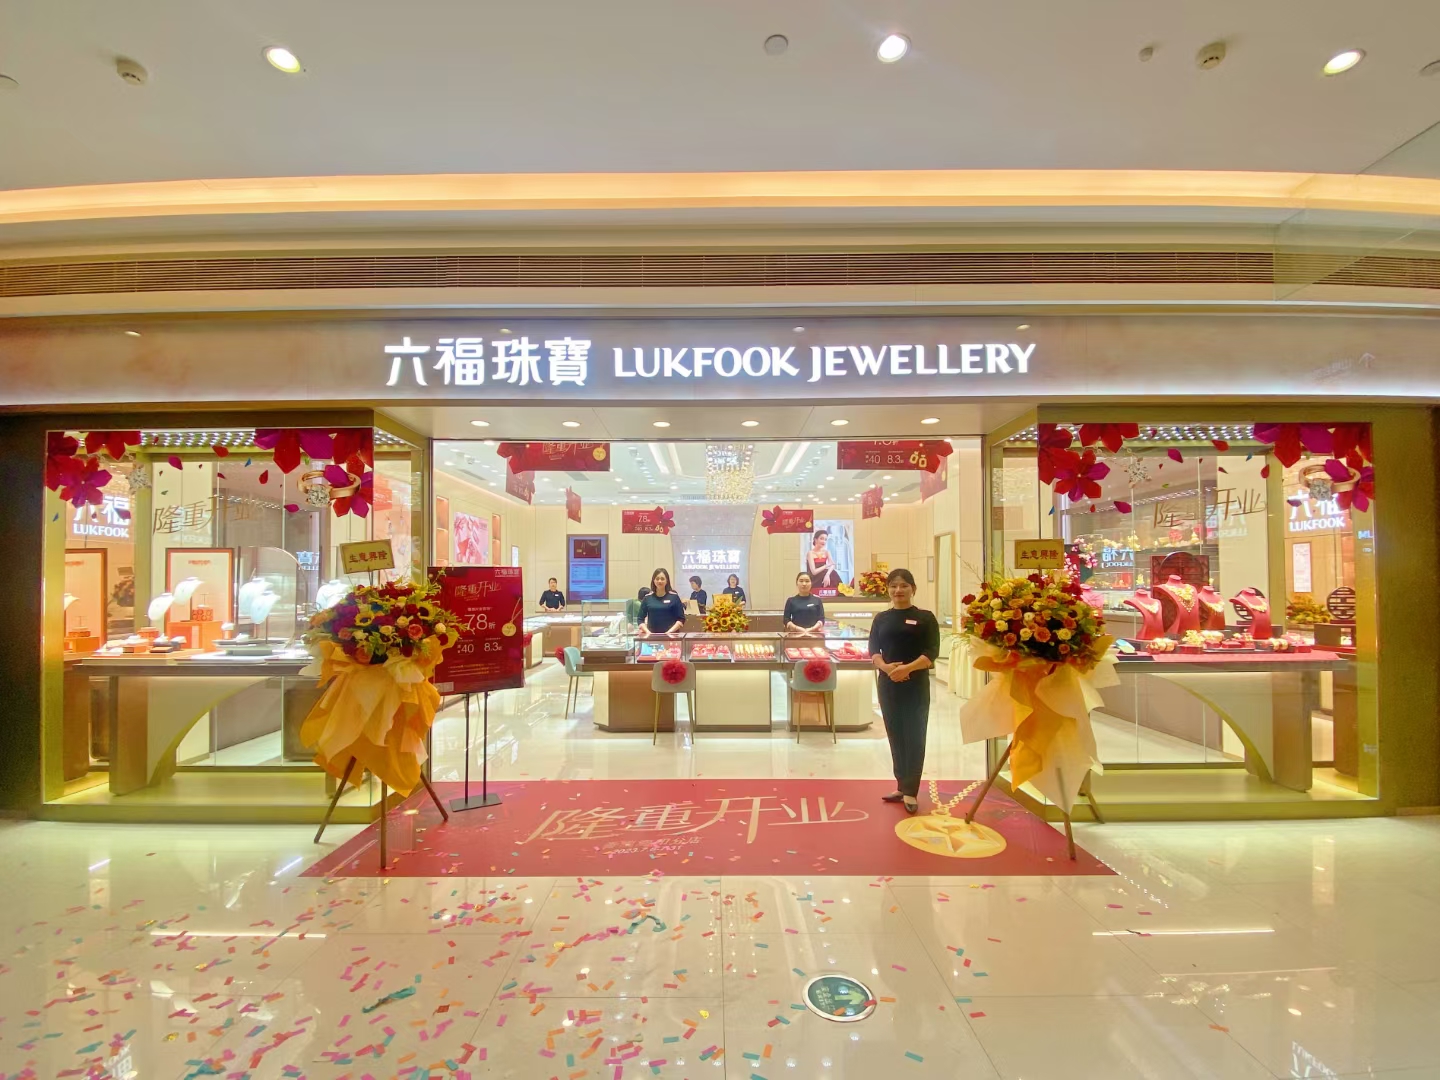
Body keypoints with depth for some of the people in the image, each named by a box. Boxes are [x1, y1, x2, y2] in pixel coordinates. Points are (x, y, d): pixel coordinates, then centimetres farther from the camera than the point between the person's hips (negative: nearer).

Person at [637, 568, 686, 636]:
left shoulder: (674, 597, 2)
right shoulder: (647, 598, 8)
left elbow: (681, 619, 1)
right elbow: (641, 619, 10)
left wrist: (670, 631, -11)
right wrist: (647, 632, -7)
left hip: (670, 635, -2)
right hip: (652, 635, 2)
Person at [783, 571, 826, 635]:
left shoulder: (817, 600, 9)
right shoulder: (791, 601, 8)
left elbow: (821, 619, 4)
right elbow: (786, 620, 4)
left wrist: (812, 629, -13)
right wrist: (798, 628, -13)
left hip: (814, 633, 1)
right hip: (796, 633, -1)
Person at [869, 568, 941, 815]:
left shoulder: (925, 618, -1)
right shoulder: (881, 618, 9)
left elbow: (931, 653, -8)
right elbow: (873, 650, 4)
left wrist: (907, 668, -22)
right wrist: (886, 667, -17)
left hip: (916, 685, -3)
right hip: (888, 684, 3)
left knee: (914, 737, -1)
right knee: (895, 736, 10)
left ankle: (911, 792, 6)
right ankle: (902, 786, 21)